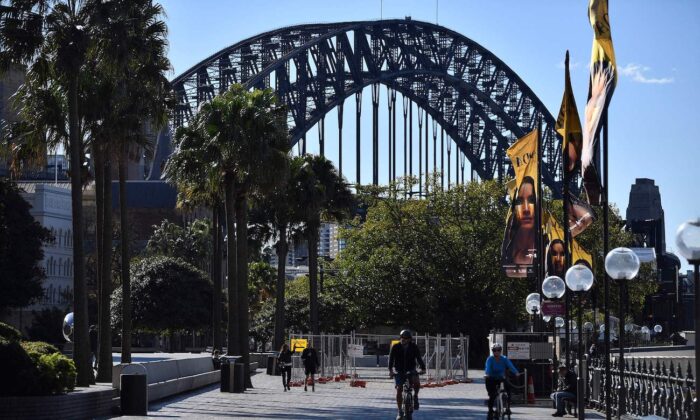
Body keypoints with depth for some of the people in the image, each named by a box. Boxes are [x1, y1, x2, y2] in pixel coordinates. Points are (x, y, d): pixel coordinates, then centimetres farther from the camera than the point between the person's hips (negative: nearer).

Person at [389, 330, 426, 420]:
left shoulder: (414, 347, -5)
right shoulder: (395, 347, -8)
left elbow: (419, 358, -13)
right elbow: (391, 358, -16)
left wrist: (423, 368, -28)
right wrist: (390, 370, -31)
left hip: (410, 370, 0)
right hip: (399, 371, 0)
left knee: (416, 382, -29)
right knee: (399, 389, -12)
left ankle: (415, 397, 0)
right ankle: (400, 411, 0)